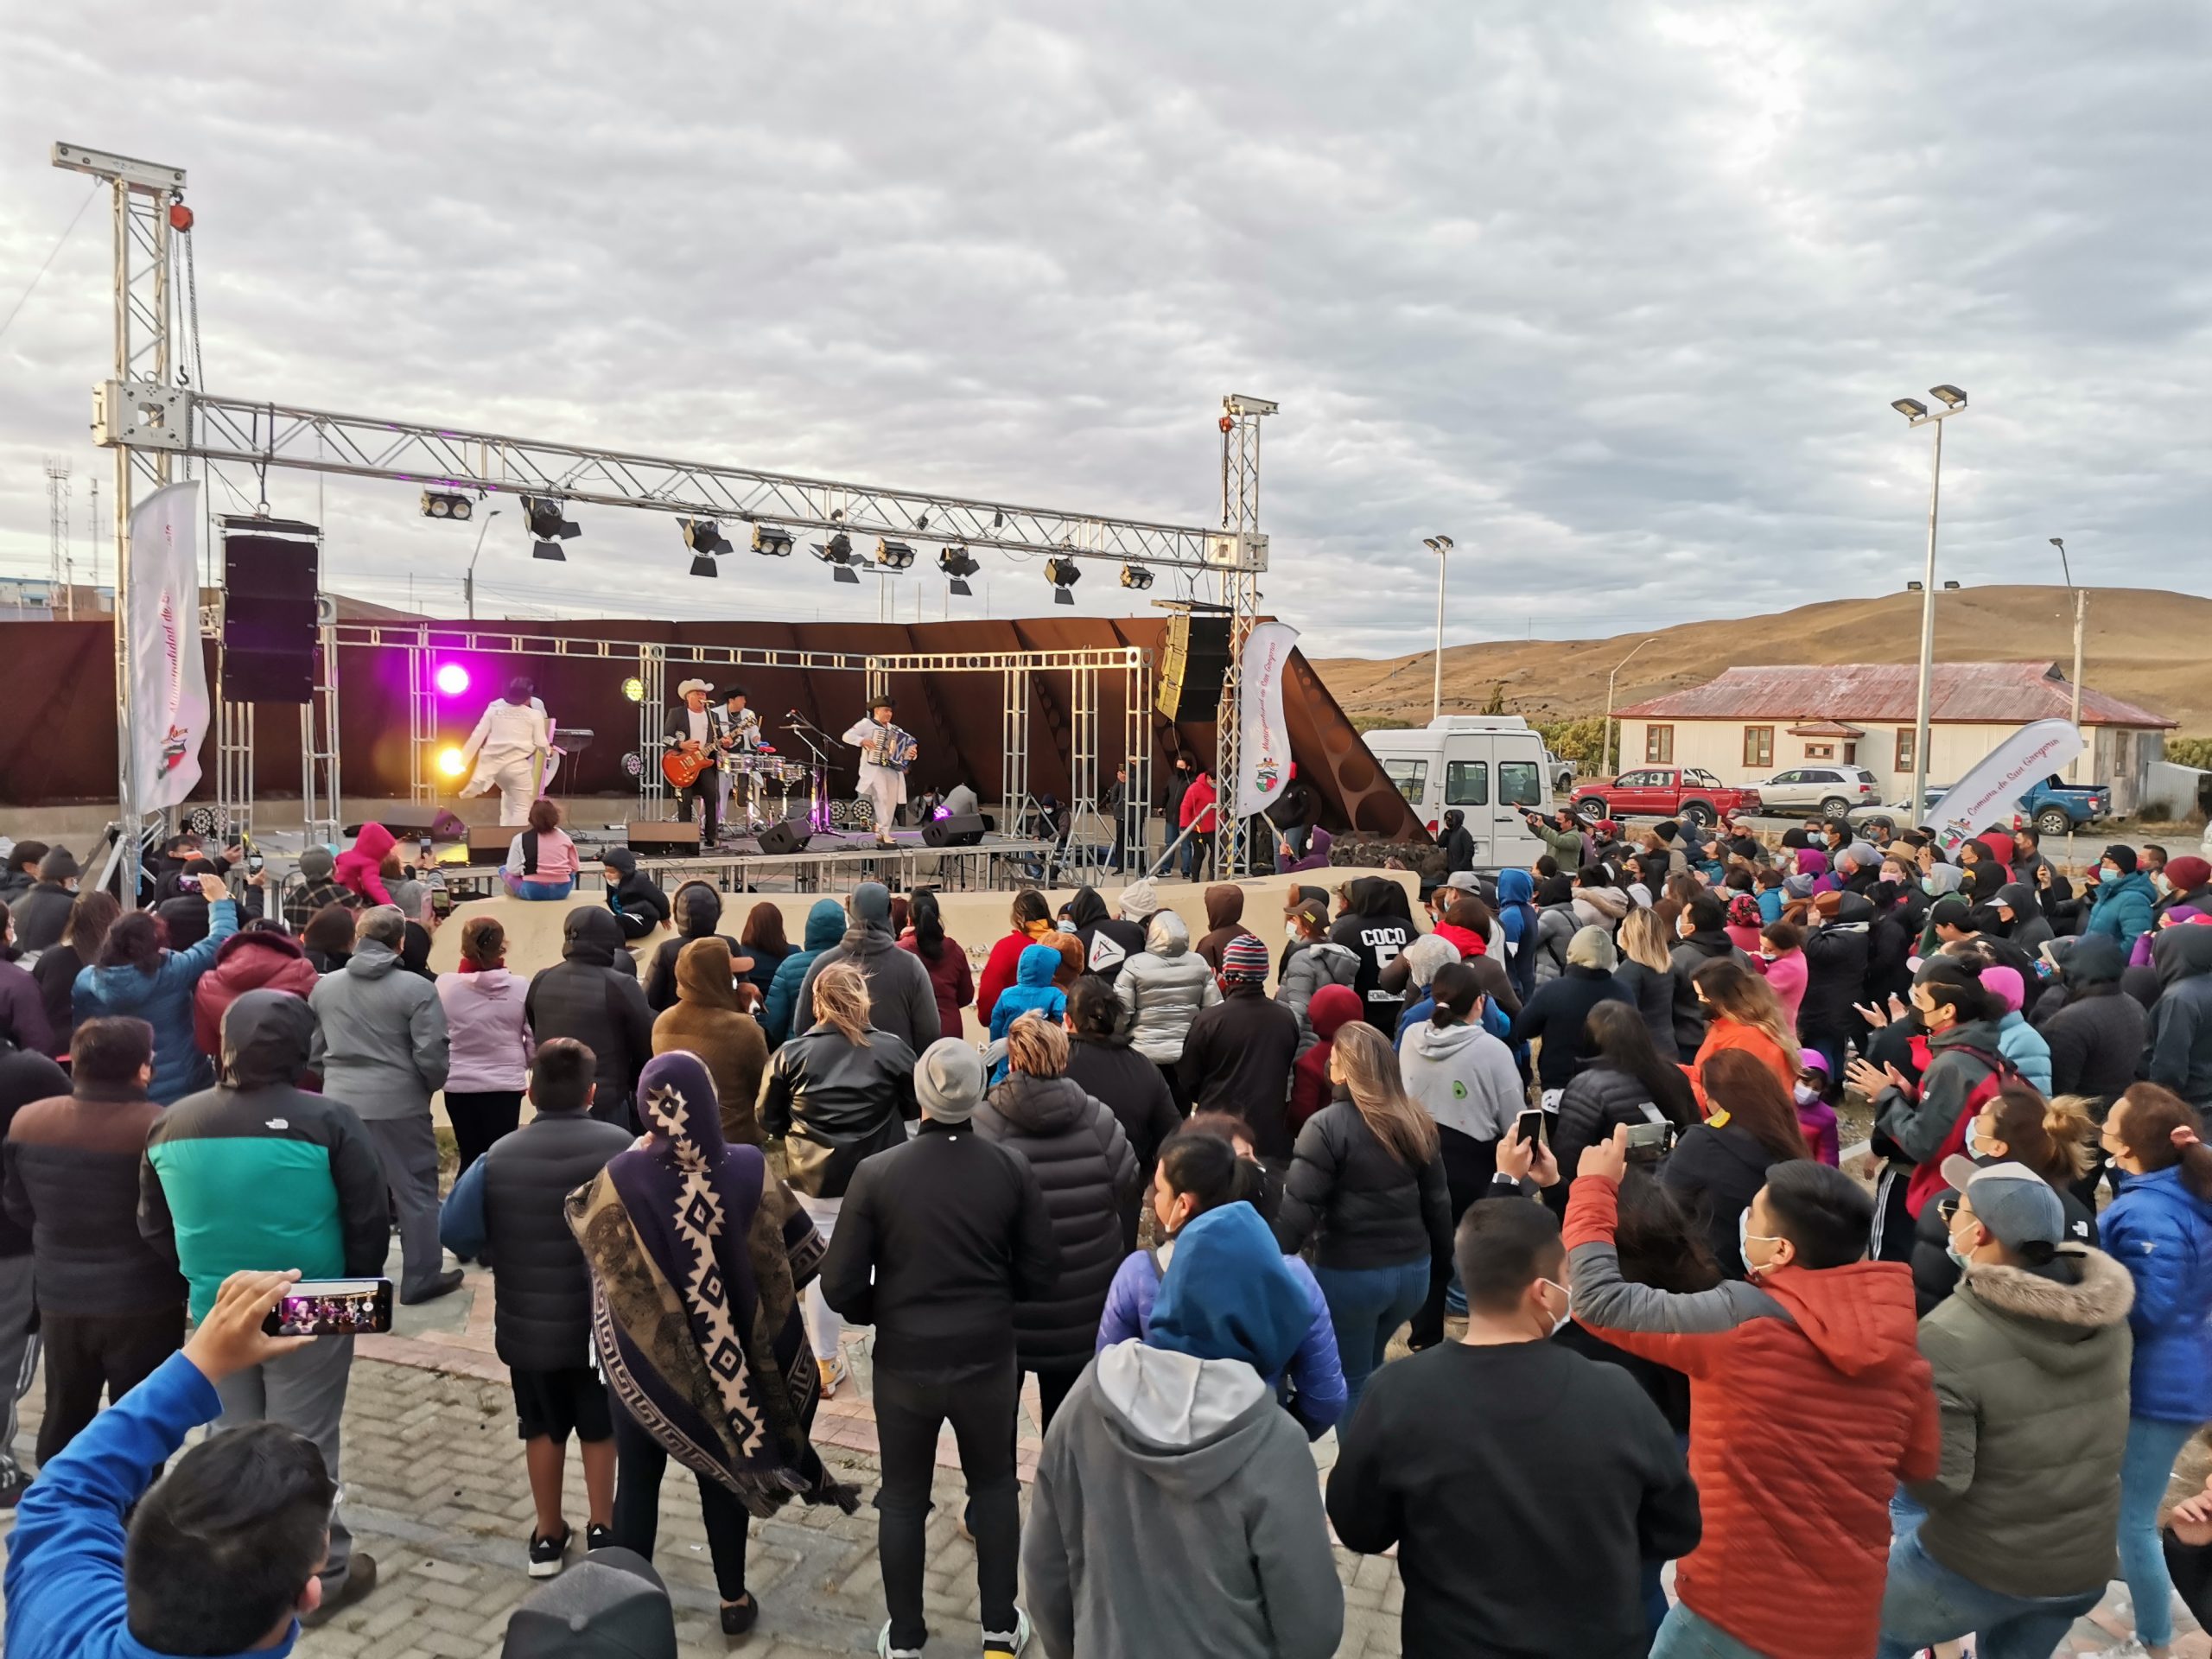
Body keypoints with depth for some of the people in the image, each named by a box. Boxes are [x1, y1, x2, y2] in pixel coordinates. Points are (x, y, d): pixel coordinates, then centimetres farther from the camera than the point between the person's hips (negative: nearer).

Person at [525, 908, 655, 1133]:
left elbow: (536, 1035, 15)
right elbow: (646, 1044, -7)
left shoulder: (540, 982, 2)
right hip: (606, 1104, -5)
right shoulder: (620, 985, -15)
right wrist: (637, 1087, 12)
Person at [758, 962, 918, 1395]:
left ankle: (825, 1366, 23)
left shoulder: (792, 1053, -7)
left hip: (815, 1177, 1)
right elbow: (917, 1106, 1)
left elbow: (768, 1120, -1)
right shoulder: (891, 1047, -9)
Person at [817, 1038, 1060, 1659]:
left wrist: (881, 1314, 7)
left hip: (904, 1361, -1)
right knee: (994, 1484, 22)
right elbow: (1041, 1273, -6)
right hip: (988, 1357, 1)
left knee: (903, 1498, 18)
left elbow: (840, 1286, -12)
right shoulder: (1013, 1169, -13)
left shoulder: (876, 1172, -16)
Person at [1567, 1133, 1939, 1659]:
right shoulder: (1902, 1352, -6)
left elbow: (1599, 1301, -14)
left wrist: (1594, 1186, -3)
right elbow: (1921, 1466, 10)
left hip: (1737, 1612, -5)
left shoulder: (1740, 1319, -21)